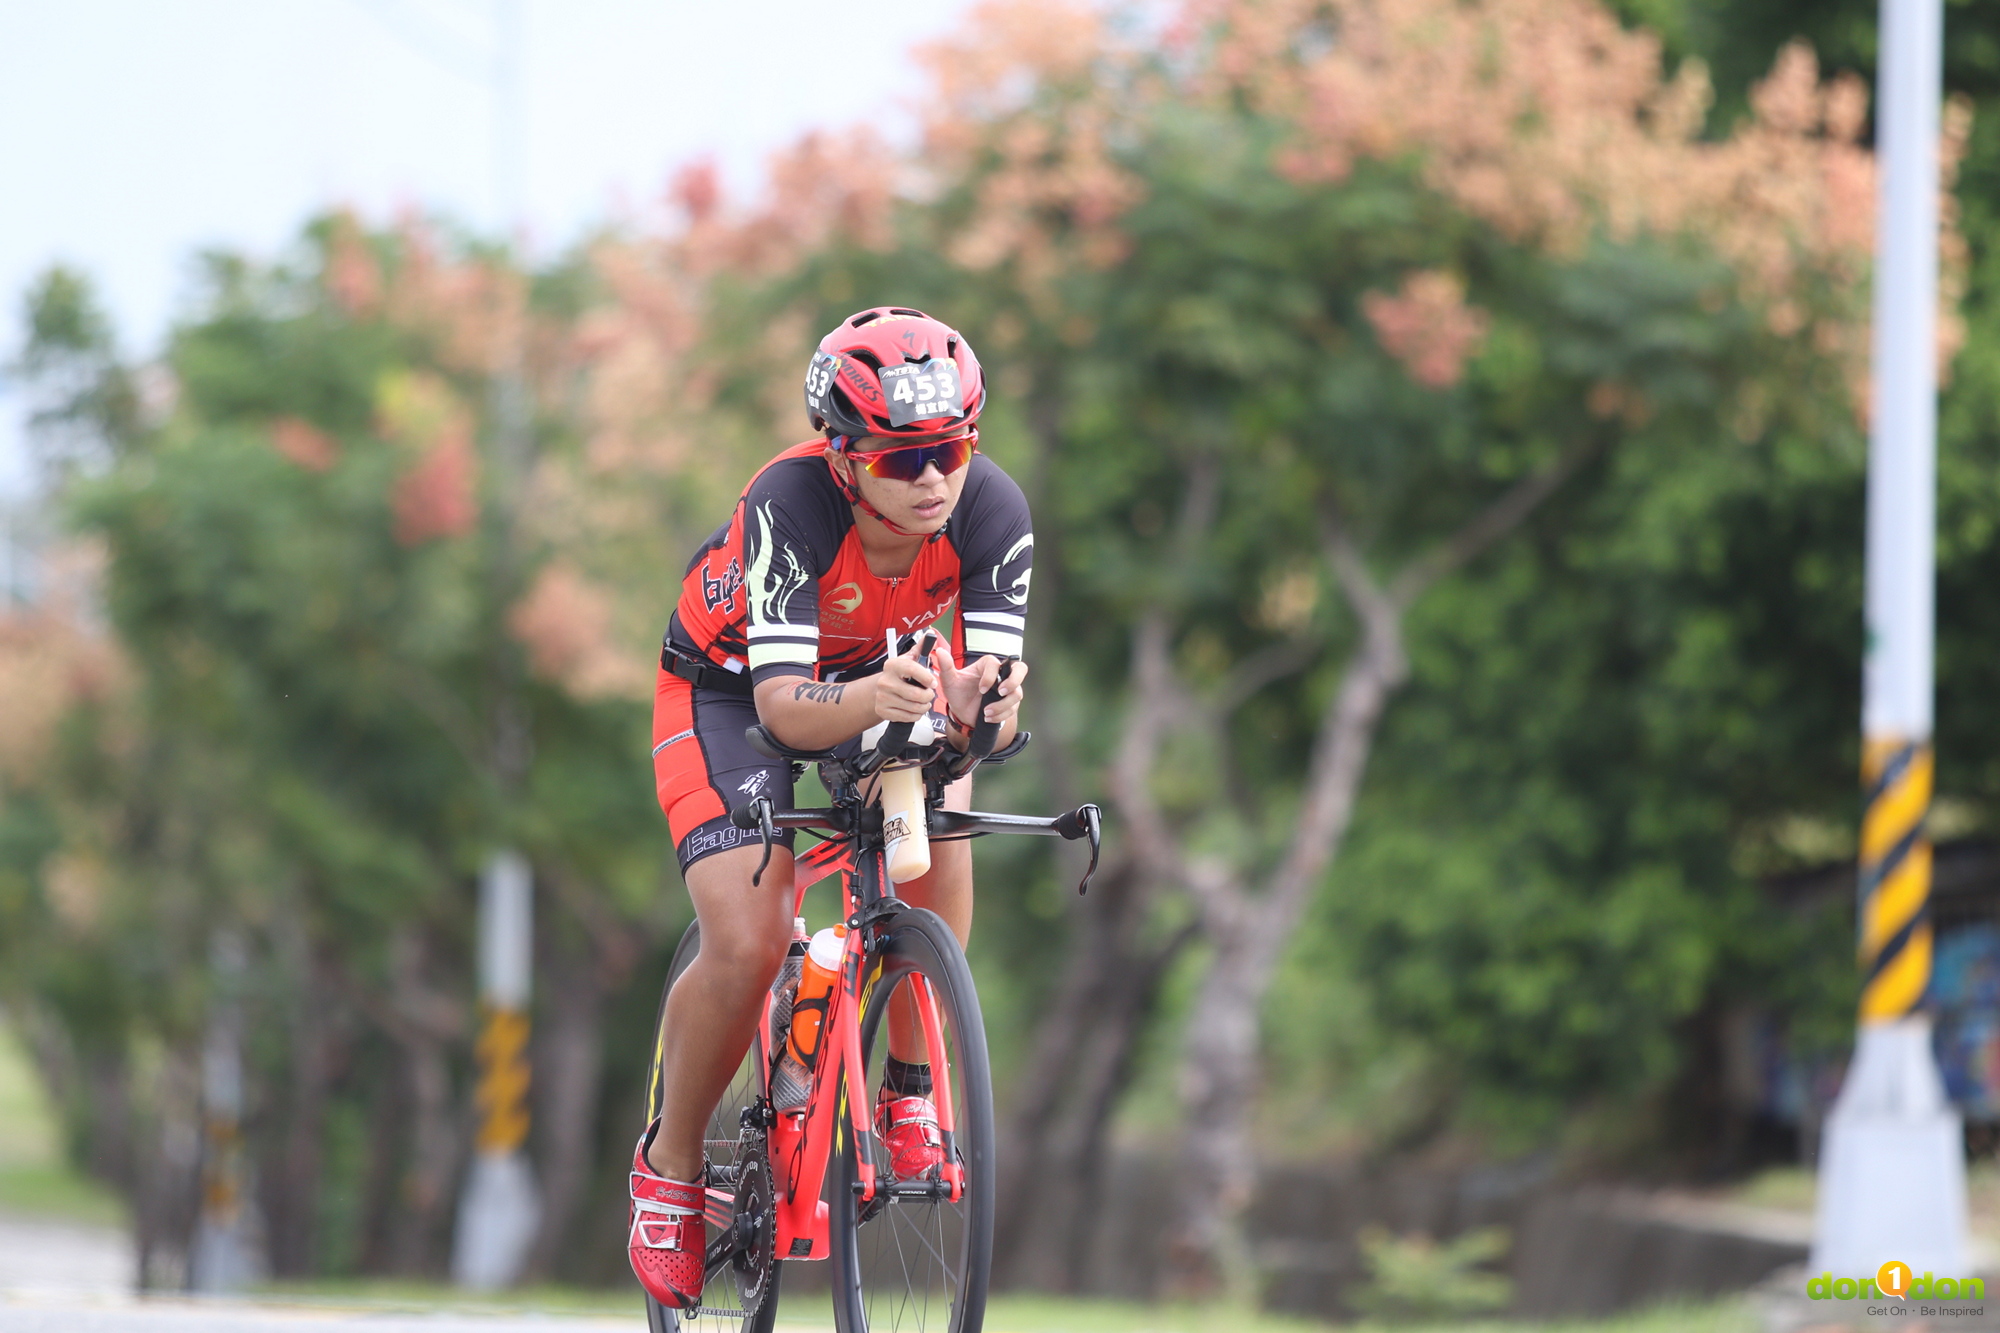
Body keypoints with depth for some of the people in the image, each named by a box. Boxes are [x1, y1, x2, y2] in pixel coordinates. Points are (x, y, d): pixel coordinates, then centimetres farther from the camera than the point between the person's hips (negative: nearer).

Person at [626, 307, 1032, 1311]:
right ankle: (669, 1163, 8)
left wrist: (983, 696, -54)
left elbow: (987, 682, -30)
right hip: (729, 689, -3)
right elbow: (783, 704, -42)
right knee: (748, 949, -18)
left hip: (890, 676, 3)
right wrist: (866, 700, -64)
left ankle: (908, 1095, -13)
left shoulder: (992, 512, -28)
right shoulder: (791, 505, -37)